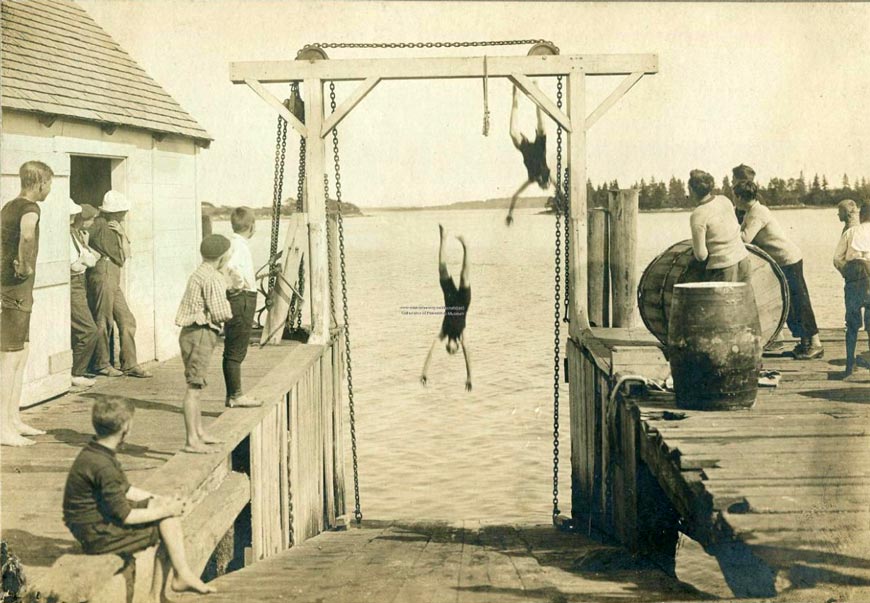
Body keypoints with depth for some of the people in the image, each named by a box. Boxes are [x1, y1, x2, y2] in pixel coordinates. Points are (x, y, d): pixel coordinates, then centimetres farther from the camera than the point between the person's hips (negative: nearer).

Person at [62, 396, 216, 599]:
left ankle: (157, 596, 5)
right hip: (99, 536, -10)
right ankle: (183, 576, 6)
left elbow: (125, 490, 17)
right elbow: (124, 516, -22)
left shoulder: (94, 453, 7)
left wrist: (161, 501, 8)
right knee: (169, 522, -9)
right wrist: (164, 511, -10)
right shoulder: (103, 467, -26)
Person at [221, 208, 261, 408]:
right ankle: (235, 395, 0)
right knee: (235, 351, -5)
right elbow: (232, 266, -36)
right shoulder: (239, 245, -16)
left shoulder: (231, 243, 13)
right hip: (242, 299, -10)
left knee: (234, 351, 14)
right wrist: (241, 284, -20)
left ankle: (234, 395, 20)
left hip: (235, 300, 10)